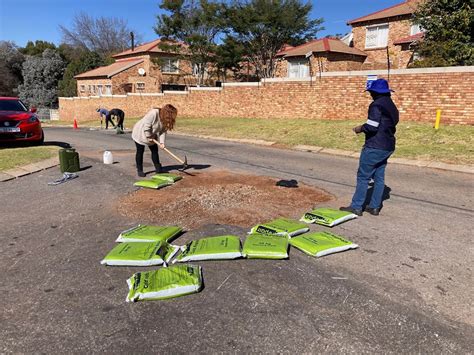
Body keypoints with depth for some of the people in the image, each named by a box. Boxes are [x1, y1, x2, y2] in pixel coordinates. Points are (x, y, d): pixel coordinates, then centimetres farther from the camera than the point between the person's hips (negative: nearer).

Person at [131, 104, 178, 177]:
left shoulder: (165, 118, -8)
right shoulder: (153, 113, -33)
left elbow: (163, 131, -6)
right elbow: (146, 126, -32)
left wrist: (162, 142, -16)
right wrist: (149, 137, -23)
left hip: (151, 136, 7)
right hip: (140, 134, -7)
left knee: (155, 151, 7)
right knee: (140, 152, 0)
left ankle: (158, 168, 16)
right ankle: (139, 170, 9)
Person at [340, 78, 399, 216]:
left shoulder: (377, 105, -14)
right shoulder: (392, 107, 16)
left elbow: (371, 127, -22)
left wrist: (360, 129, -3)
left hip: (374, 147, -9)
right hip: (388, 147, 9)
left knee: (363, 177, -3)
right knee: (379, 177, 12)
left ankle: (356, 207, 2)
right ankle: (374, 207, 17)